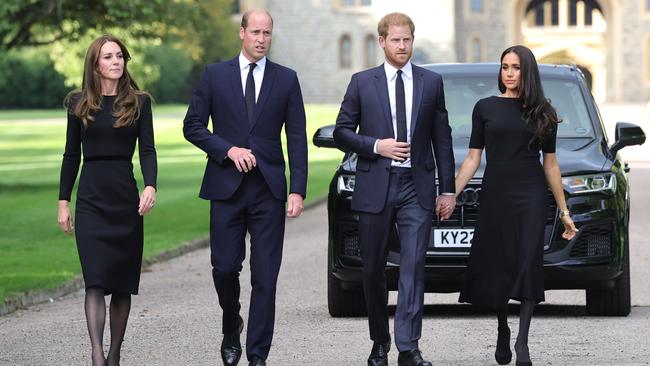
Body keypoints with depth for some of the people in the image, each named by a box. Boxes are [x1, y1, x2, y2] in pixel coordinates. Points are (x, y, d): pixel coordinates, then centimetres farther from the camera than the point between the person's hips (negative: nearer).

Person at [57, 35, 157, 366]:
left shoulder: (139, 102, 5)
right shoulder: (79, 104, 6)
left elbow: (147, 150, -1)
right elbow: (71, 155, 9)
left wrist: (151, 186, -19)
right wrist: (63, 202, 6)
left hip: (126, 200, 1)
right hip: (91, 199, -1)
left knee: (123, 282, 5)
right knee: (96, 280, -13)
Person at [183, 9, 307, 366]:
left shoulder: (286, 79, 6)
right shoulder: (215, 75, 5)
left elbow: (297, 138, 3)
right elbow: (192, 126, 5)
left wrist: (298, 190, -5)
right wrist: (228, 149, -10)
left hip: (269, 189, 0)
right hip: (227, 187, 0)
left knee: (265, 276, -2)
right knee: (225, 267, -1)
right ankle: (231, 329, 28)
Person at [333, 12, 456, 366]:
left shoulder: (431, 82, 7)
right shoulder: (362, 82, 4)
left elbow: (442, 138, 9)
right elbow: (341, 131, 5)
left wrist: (448, 188, 6)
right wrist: (376, 146, -11)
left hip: (416, 188, 0)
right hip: (375, 187, 1)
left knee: (413, 265, -11)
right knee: (373, 269, 7)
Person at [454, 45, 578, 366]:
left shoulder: (542, 113, 7)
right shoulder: (485, 108, 6)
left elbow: (550, 164, 11)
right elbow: (472, 159, 6)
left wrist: (564, 211, 10)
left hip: (531, 196, -1)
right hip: (495, 195, 1)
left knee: (528, 264, -11)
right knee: (496, 267, 1)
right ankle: (502, 333, 20)